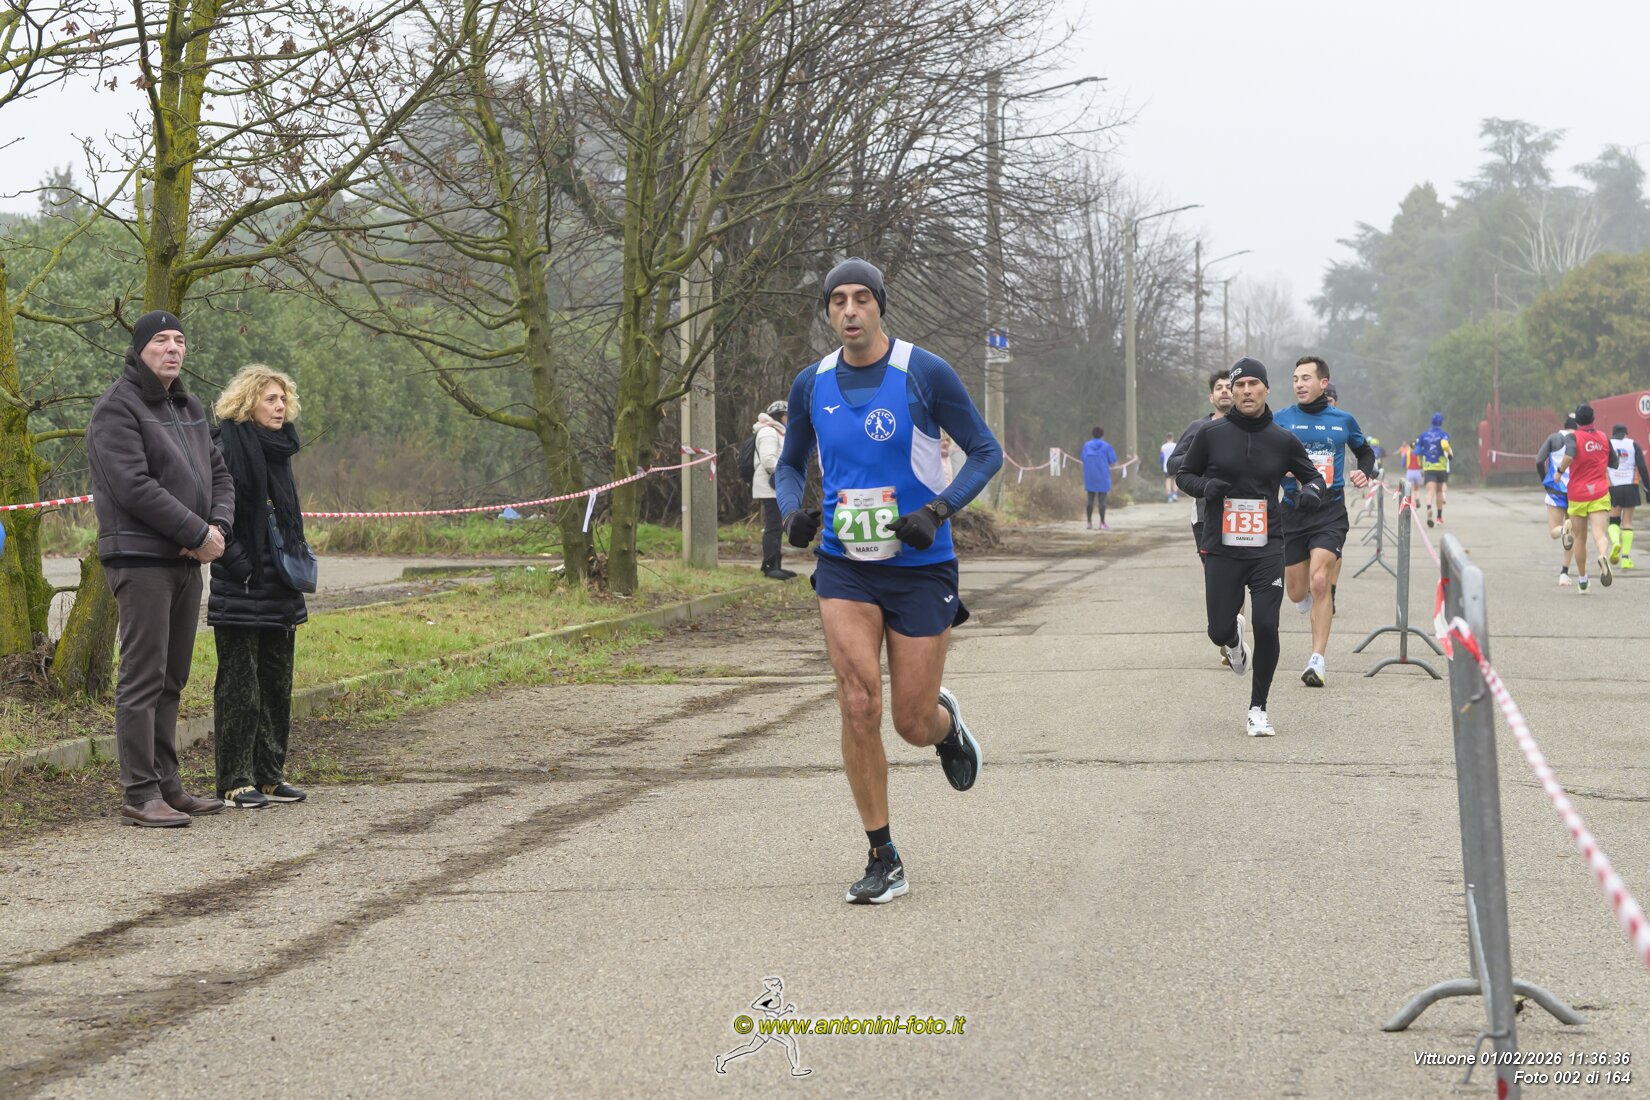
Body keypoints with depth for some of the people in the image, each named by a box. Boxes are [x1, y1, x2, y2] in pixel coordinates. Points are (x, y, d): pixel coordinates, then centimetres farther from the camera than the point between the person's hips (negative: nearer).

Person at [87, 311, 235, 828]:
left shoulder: (190, 409, 18)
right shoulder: (116, 408, -9)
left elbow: (219, 475, 18)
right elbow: (134, 486, -19)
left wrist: (219, 525, -3)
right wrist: (197, 533, -17)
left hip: (187, 562, 8)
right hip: (140, 560, -8)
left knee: (171, 679, 12)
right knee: (142, 678, -8)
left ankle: (166, 785, 18)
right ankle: (139, 794, -7)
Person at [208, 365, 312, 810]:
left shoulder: (278, 451, 16)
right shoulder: (228, 448, -11)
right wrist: (239, 565, -20)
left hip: (278, 590, 8)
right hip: (241, 590, -8)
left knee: (276, 685, 11)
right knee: (239, 686, -4)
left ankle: (270, 774, 19)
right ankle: (236, 781, 1)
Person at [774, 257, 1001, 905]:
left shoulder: (925, 372, -8)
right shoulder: (812, 385, 3)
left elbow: (986, 451, -3)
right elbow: (790, 464, 18)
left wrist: (938, 511, -19)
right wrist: (792, 511, -4)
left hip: (920, 565, -2)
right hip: (845, 566, 2)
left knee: (914, 725, 2)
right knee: (858, 705, -14)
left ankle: (945, 721, 42)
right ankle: (883, 859, -3)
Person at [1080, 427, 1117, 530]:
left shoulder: (1086, 446, 3)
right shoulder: (1106, 446, -5)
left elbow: (1084, 461, 5)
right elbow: (1113, 463, -4)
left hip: (1090, 477, 3)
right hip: (1102, 478, -3)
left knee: (1090, 499, 8)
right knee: (1102, 500, 0)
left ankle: (1089, 522, 7)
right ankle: (1102, 523, -1)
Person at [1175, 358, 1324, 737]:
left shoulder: (1283, 440, 3)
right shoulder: (1210, 435, 0)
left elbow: (1312, 475, 16)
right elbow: (1184, 475, 10)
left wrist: (1311, 491, -8)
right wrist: (1205, 485, -12)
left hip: (1267, 549, 0)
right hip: (1221, 549, 0)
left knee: (1266, 628, -10)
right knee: (1219, 631, -1)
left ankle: (1258, 709, 7)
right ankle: (1234, 638, 40)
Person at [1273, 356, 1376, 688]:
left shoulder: (1343, 420, 5)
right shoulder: (1280, 420, 0)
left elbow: (1365, 451, 23)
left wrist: (1365, 473, 2)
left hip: (1330, 513, -1)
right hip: (1293, 512, 1)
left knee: (1319, 581, -18)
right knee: (1297, 593, 6)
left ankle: (1318, 660, -13)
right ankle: (1322, 606, 45)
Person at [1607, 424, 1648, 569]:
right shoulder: (1633, 445, 6)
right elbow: (1642, 468, -1)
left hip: (1613, 487, 0)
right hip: (1630, 486, 0)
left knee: (1614, 520, 11)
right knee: (1627, 522, 6)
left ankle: (1615, 542, -21)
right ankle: (1625, 558, 0)